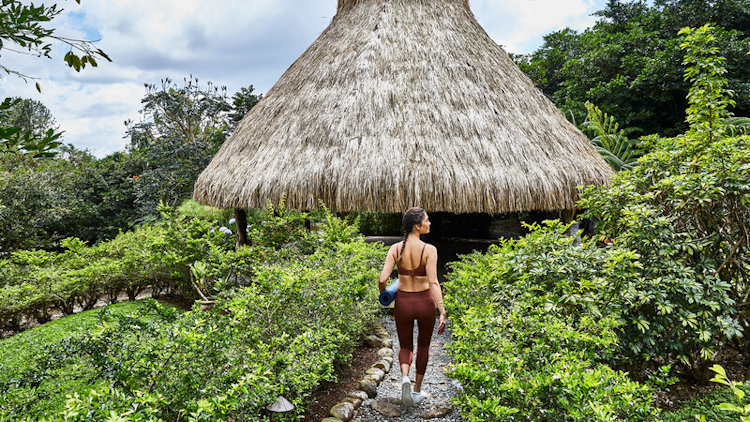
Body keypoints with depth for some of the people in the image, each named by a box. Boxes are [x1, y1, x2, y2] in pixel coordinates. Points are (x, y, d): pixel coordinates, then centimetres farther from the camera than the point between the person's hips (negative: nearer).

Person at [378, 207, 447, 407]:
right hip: (425, 302, -1)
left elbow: (382, 279, -13)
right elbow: (433, 283, -22)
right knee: (423, 346, 22)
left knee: (405, 347, 20)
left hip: (403, 302, 2)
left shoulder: (395, 249, -8)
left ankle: (405, 377, -9)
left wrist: (383, 292, 9)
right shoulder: (429, 250, -15)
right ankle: (417, 391, 31)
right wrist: (442, 312, -22)